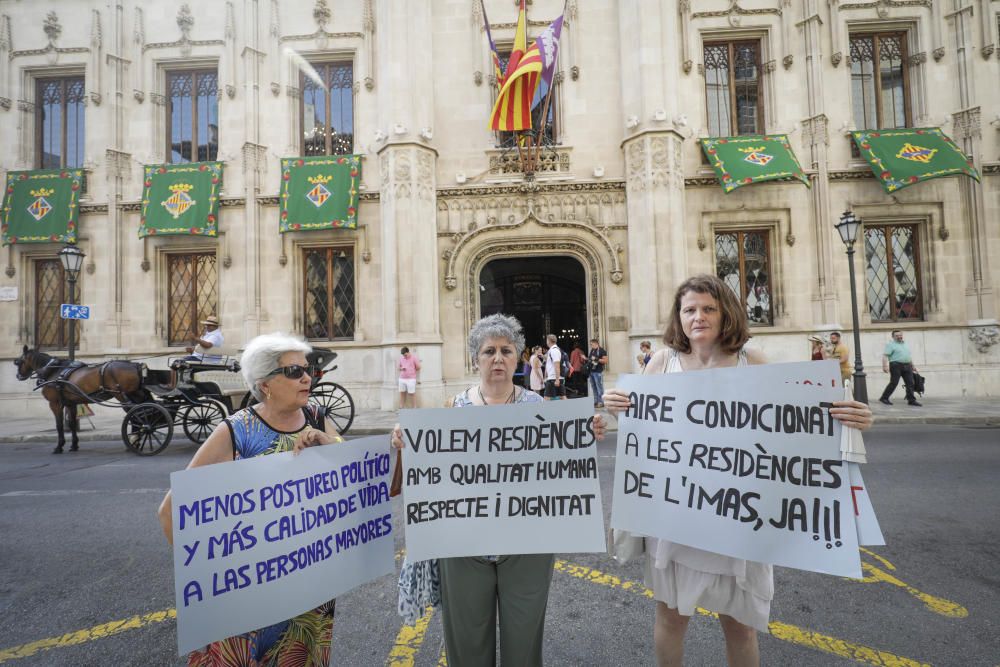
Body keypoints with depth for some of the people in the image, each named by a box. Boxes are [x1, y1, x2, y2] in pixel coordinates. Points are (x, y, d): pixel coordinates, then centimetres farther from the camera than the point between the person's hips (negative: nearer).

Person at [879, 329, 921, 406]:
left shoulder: (905, 344, 20)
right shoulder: (890, 344, -3)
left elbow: (909, 356, 28)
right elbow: (885, 355, -12)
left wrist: (913, 366, 24)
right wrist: (884, 366, -23)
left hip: (907, 366, 7)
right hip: (896, 365, -7)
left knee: (910, 383, 1)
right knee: (893, 383, -7)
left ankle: (911, 400, 6)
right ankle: (884, 398, 1)